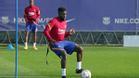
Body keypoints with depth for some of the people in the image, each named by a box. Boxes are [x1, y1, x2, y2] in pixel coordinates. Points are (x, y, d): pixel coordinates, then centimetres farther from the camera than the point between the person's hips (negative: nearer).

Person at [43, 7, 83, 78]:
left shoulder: (64, 22, 11)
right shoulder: (54, 21, -15)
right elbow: (45, 31, -21)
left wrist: (69, 33, 1)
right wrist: (51, 40, -31)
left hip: (63, 42, 9)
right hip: (55, 43, -9)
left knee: (79, 49, 4)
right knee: (64, 54, -34)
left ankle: (78, 68, 11)